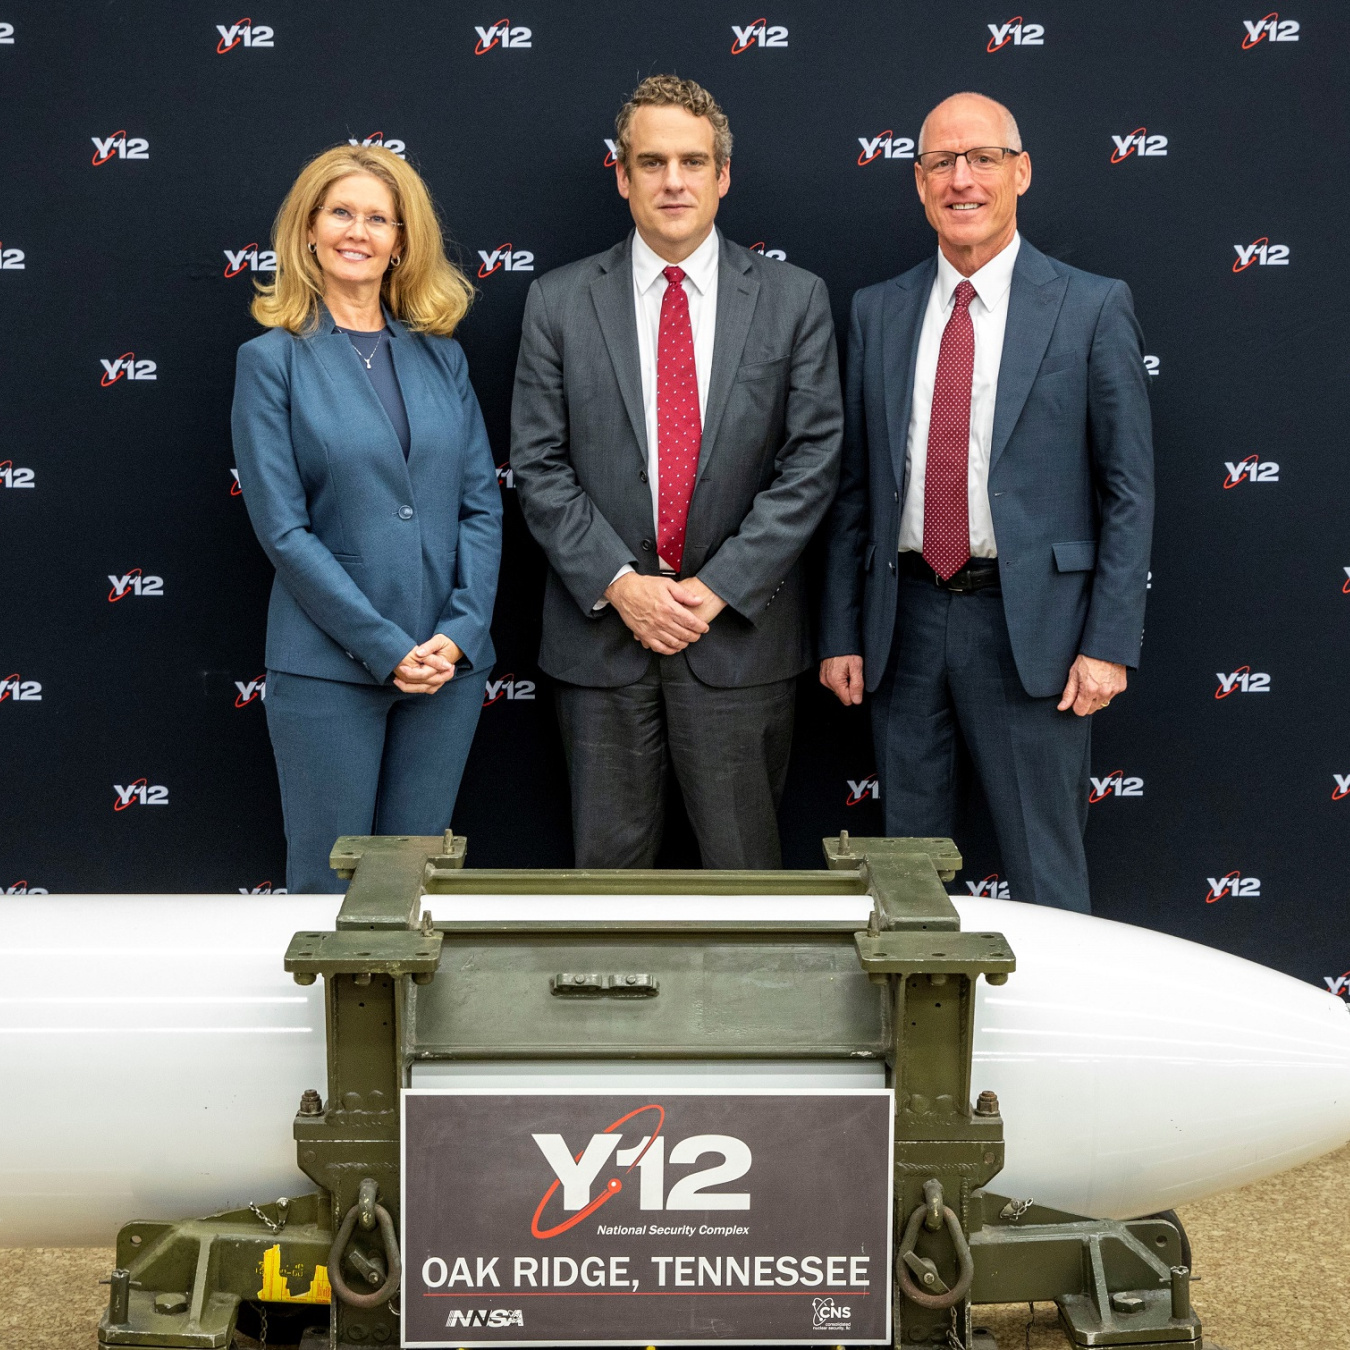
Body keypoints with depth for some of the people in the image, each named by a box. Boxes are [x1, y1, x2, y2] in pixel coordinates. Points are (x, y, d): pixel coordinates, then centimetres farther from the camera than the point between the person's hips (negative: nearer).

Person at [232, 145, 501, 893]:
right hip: (329, 666, -3)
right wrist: (386, 647, -13)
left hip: (449, 663, 3)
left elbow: (482, 503, 7)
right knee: (327, 883, 3)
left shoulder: (440, 355, 10)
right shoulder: (272, 360, -1)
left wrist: (460, 633, -7)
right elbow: (282, 528, -7)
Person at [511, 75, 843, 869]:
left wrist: (718, 587, -10)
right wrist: (620, 585, -11)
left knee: (745, 869, 7)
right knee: (609, 865, 8)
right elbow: (539, 467, 0)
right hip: (600, 633, 1)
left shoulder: (794, 300, 2)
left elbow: (813, 461, -3)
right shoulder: (559, 304, 4)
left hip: (741, 633, 0)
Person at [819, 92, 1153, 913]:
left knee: (1044, 869, 2)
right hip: (905, 618, 4)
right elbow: (856, 486, 11)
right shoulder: (878, 312, 9)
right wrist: (841, 633, 7)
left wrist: (1110, 644, -10)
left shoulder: (1092, 308, -2)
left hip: (1029, 627, -4)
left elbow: (1129, 489, -4)